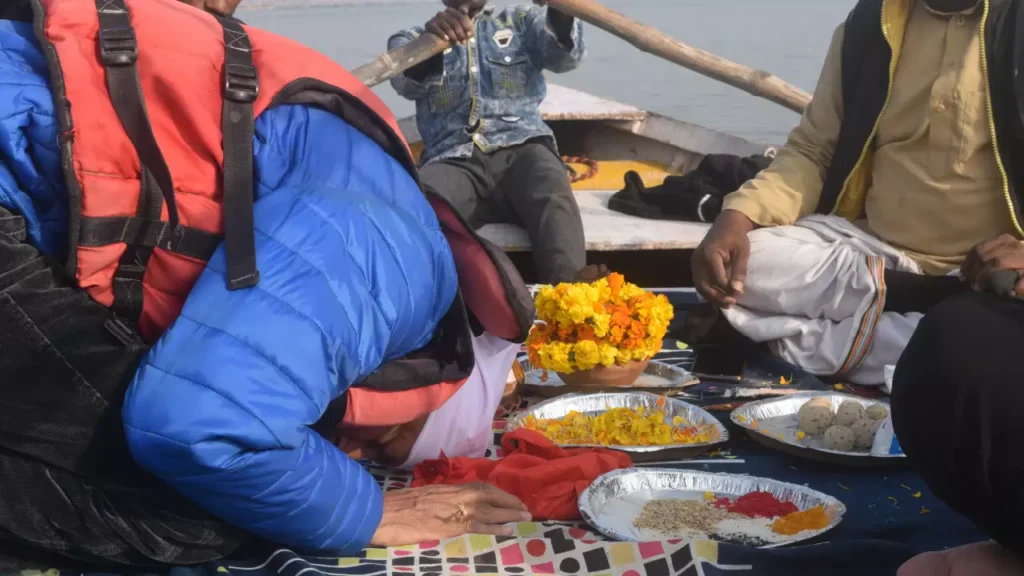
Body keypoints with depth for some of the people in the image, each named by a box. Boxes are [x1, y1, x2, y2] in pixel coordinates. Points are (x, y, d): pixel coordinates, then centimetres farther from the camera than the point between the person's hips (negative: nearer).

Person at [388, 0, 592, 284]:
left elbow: (567, 54, 2)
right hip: (452, 161, 1)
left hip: (521, 149, 0)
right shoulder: (412, 39, 22)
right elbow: (406, 81, -2)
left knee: (554, 197, -35)